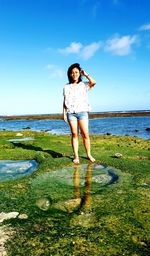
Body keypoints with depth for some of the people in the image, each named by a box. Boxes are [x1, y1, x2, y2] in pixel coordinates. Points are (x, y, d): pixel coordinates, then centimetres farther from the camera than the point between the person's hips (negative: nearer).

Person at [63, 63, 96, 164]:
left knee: (85, 134, -4)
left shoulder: (83, 85, 9)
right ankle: (76, 156, 5)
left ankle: (89, 154, 8)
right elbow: (65, 101, 10)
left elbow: (93, 82, -10)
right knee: (74, 134, 0)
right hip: (71, 113, 1)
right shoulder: (67, 87, 11)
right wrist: (64, 113, 2)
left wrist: (85, 74, 1)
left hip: (82, 112, 0)